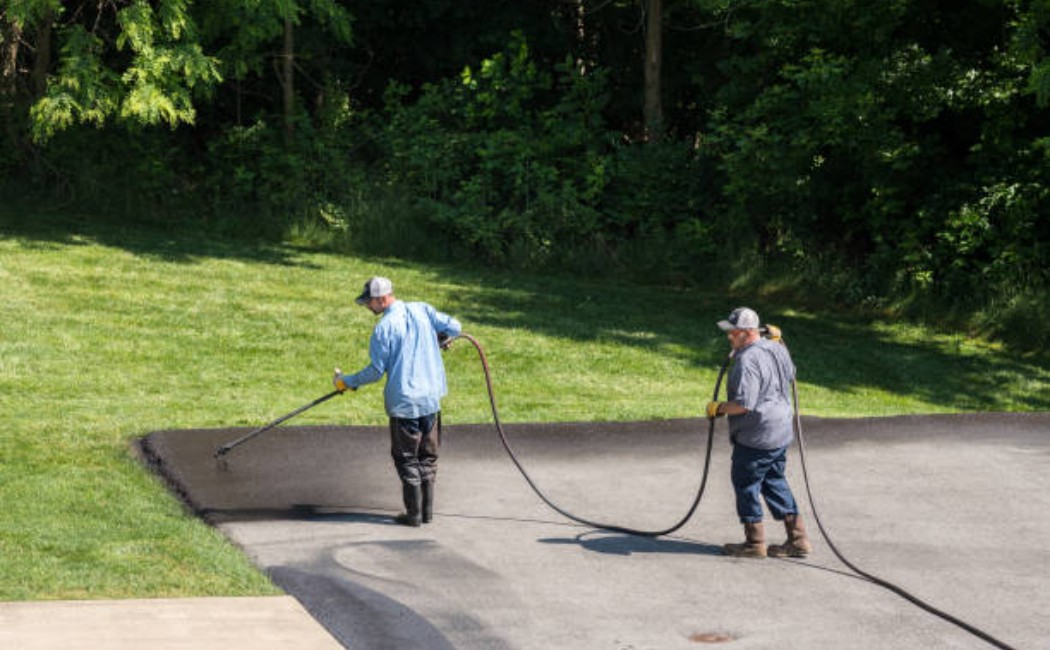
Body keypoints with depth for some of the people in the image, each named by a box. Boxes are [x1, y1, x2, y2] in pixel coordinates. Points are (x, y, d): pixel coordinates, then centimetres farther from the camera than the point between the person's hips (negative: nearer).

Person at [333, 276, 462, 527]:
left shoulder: (384, 328, -12)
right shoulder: (422, 310, 2)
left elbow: (377, 370, -10)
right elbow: (453, 327, 3)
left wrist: (347, 381, 3)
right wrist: (441, 340, 25)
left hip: (403, 402, -5)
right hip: (431, 397, 5)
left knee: (406, 459, 6)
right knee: (428, 457, 15)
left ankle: (413, 513, 7)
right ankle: (427, 510, 18)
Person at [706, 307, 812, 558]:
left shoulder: (747, 360, -22)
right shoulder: (776, 349, 6)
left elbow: (744, 403, -27)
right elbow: (790, 375, 28)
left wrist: (718, 408, -11)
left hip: (756, 438, -9)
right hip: (781, 432, 9)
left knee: (746, 483, 5)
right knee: (775, 482, 18)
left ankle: (755, 542, 13)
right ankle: (797, 539, 17)